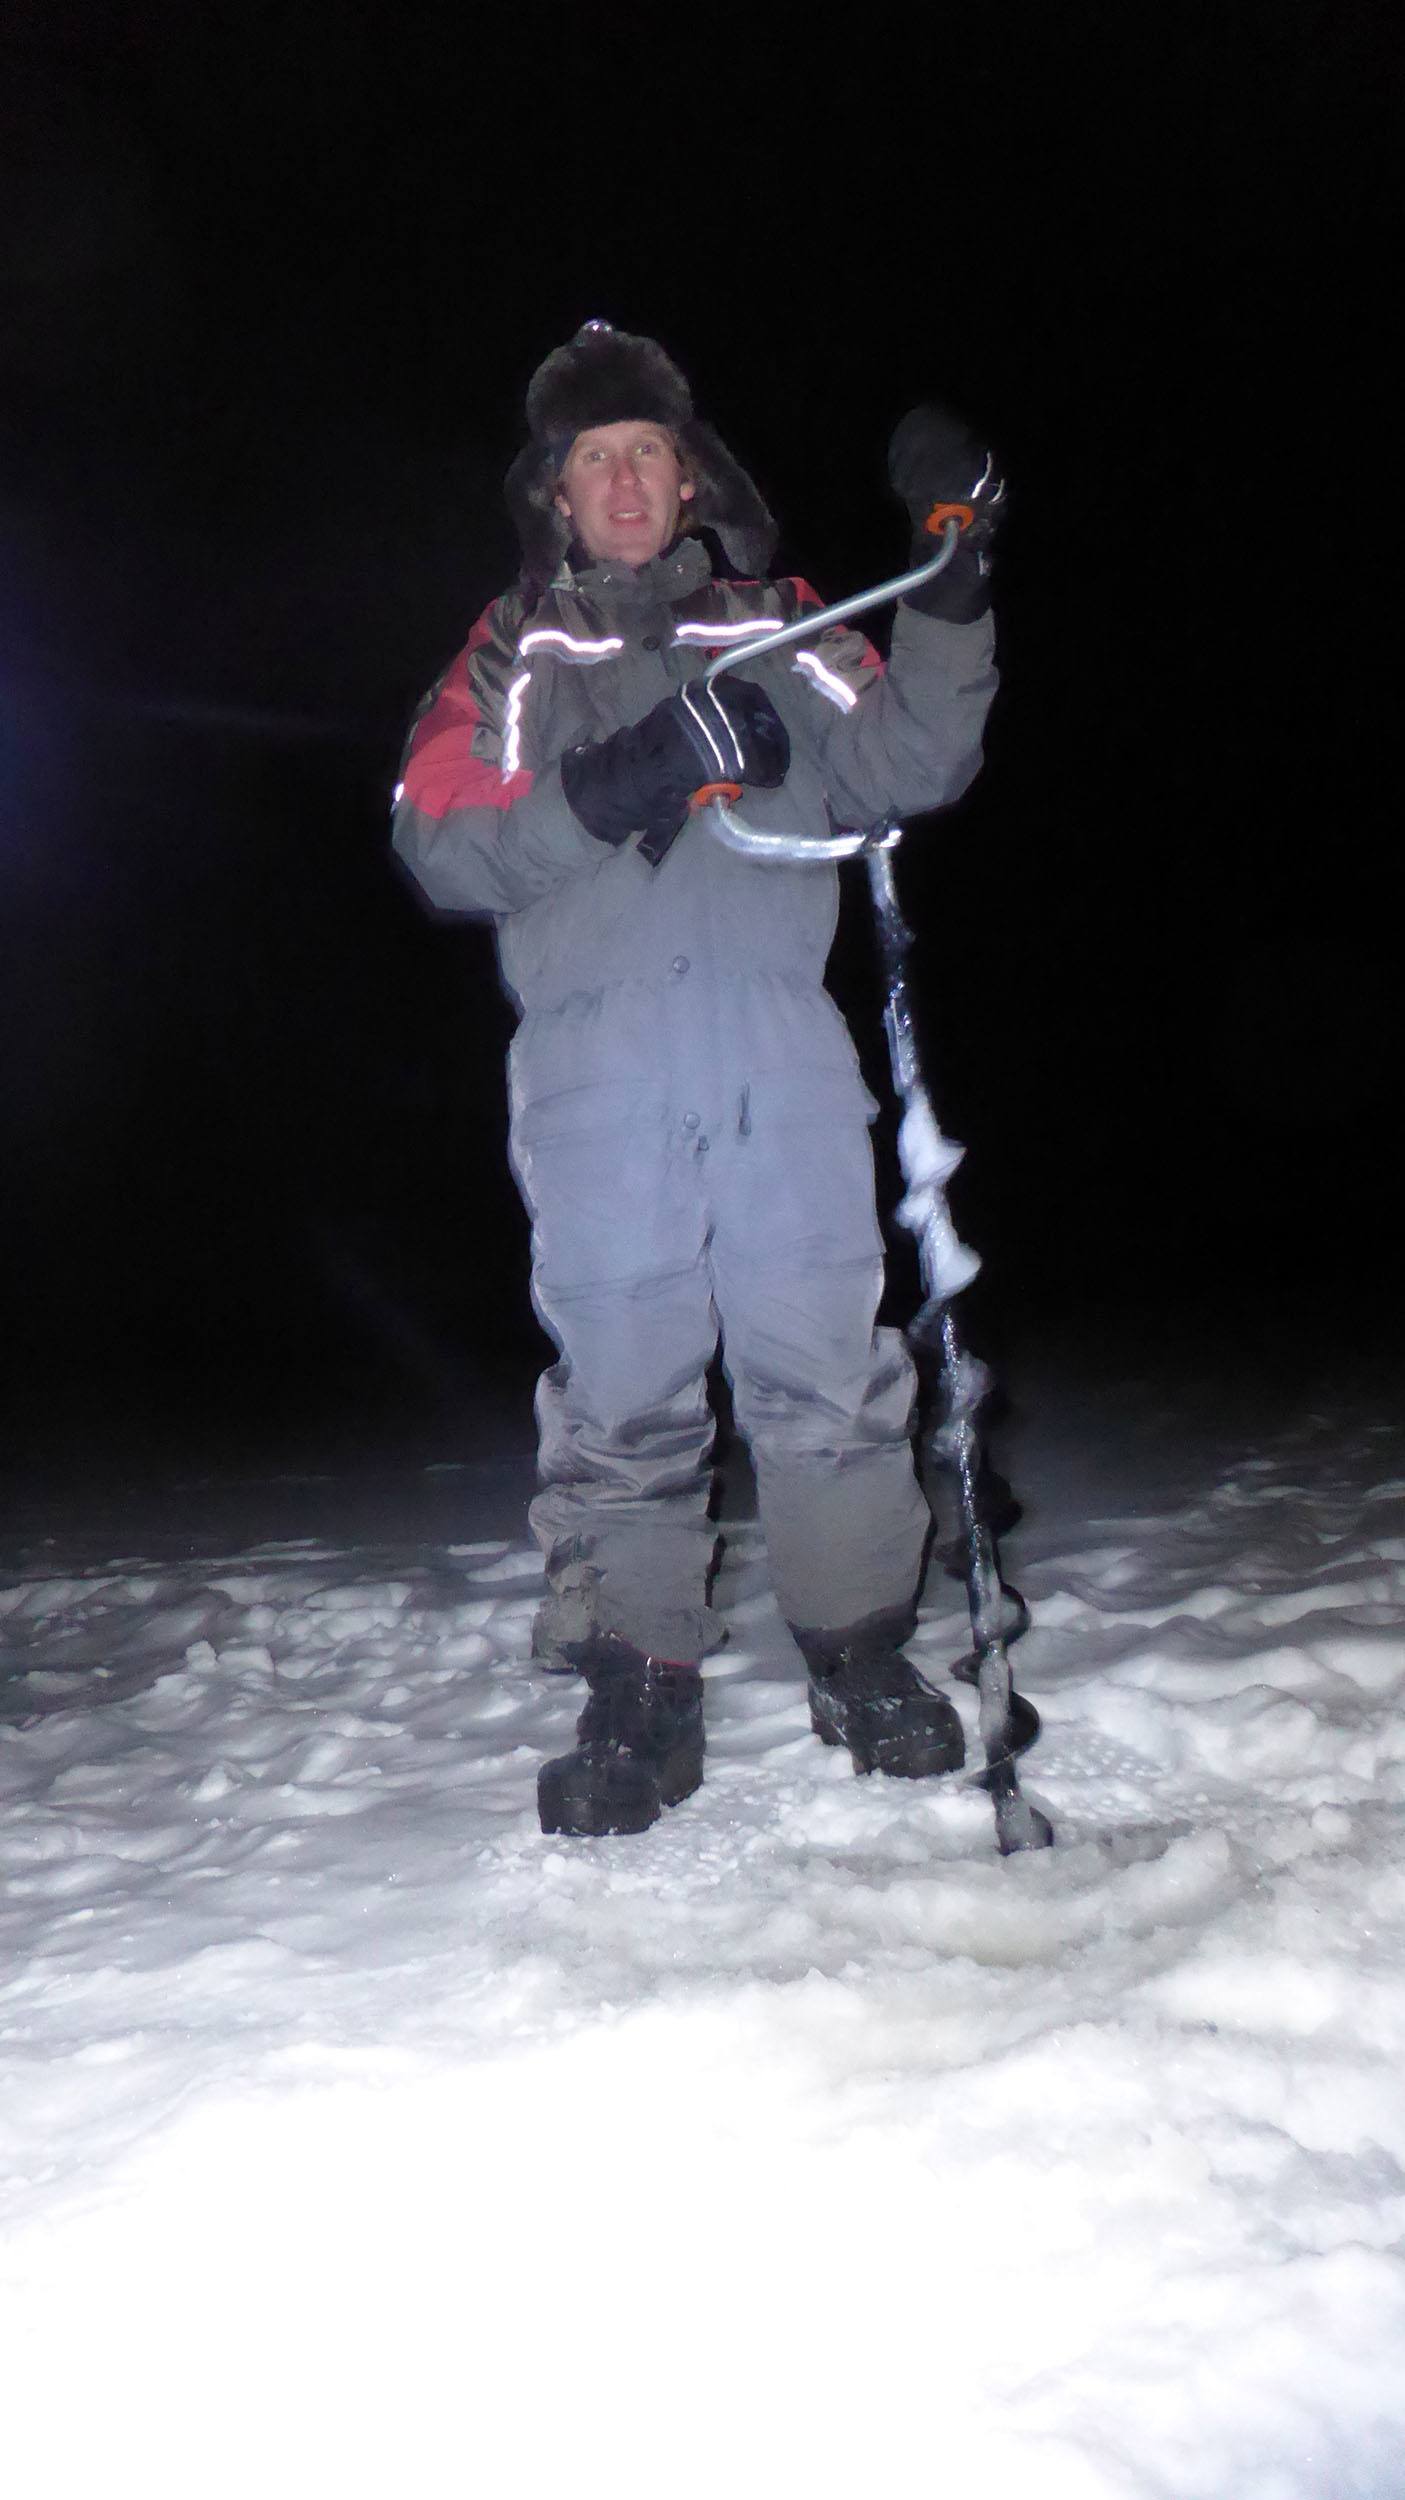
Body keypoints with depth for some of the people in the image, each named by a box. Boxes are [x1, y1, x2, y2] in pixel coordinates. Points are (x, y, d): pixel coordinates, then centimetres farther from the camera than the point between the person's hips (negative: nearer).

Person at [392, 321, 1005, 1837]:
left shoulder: (776, 633, 20)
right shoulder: (509, 660, 16)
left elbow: (903, 770, 8)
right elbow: (447, 848, 1)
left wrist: (951, 600, -5)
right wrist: (614, 785, -13)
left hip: (782, 1046, 1)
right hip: (595, 1065, -1)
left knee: (823, 1357, -1)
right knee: (620, 1383, -2)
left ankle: (860, 1650, 13)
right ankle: (638, 1688, 9)